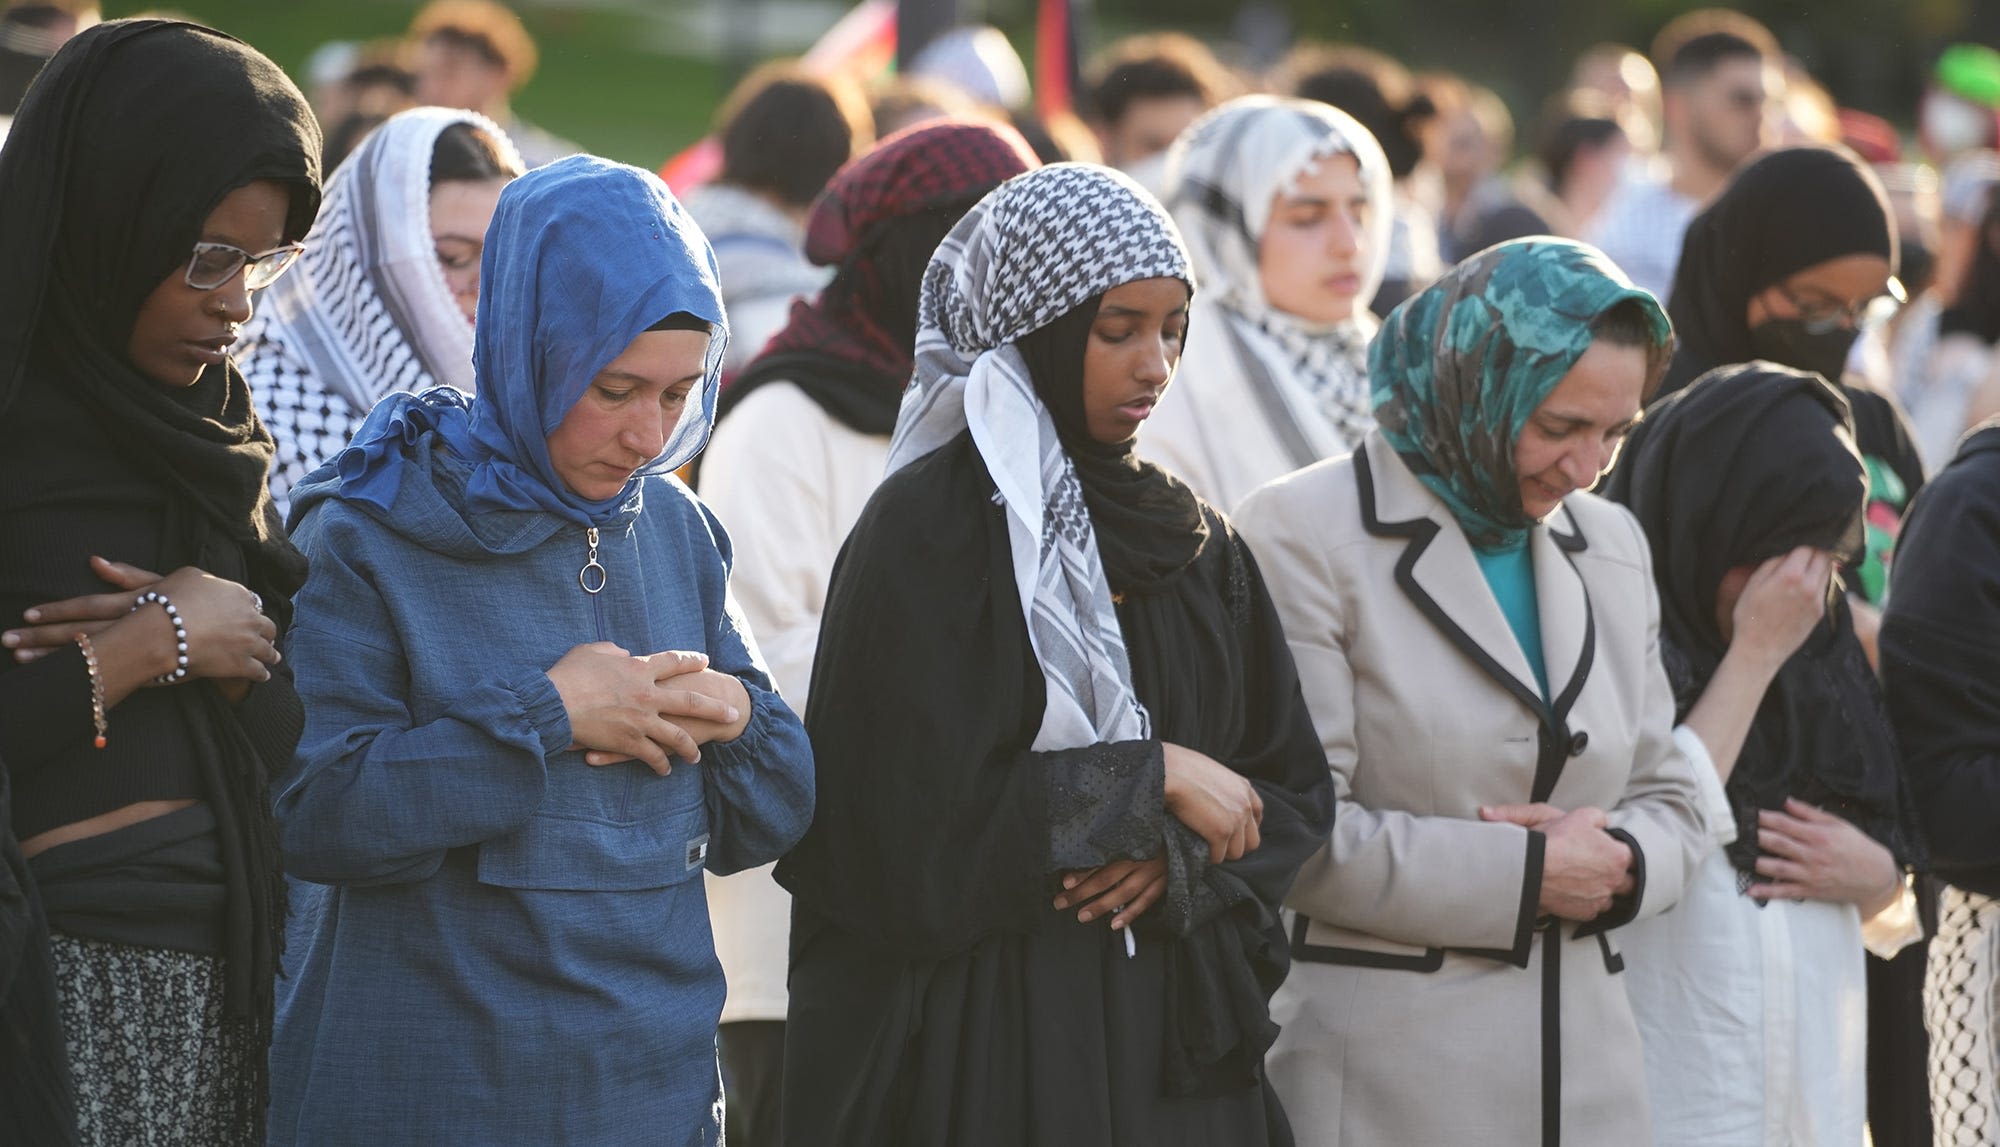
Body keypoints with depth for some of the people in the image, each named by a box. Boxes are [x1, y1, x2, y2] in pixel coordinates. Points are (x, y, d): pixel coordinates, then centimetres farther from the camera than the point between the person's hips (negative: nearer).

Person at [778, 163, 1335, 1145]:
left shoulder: (1190, 539, 11)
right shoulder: (925, 528, -8)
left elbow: (1292, 796, 10)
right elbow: (914, 819, -17)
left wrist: (1182, 861, -10)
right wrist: (1148, 781, -14)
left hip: (1171, 1038, 6)